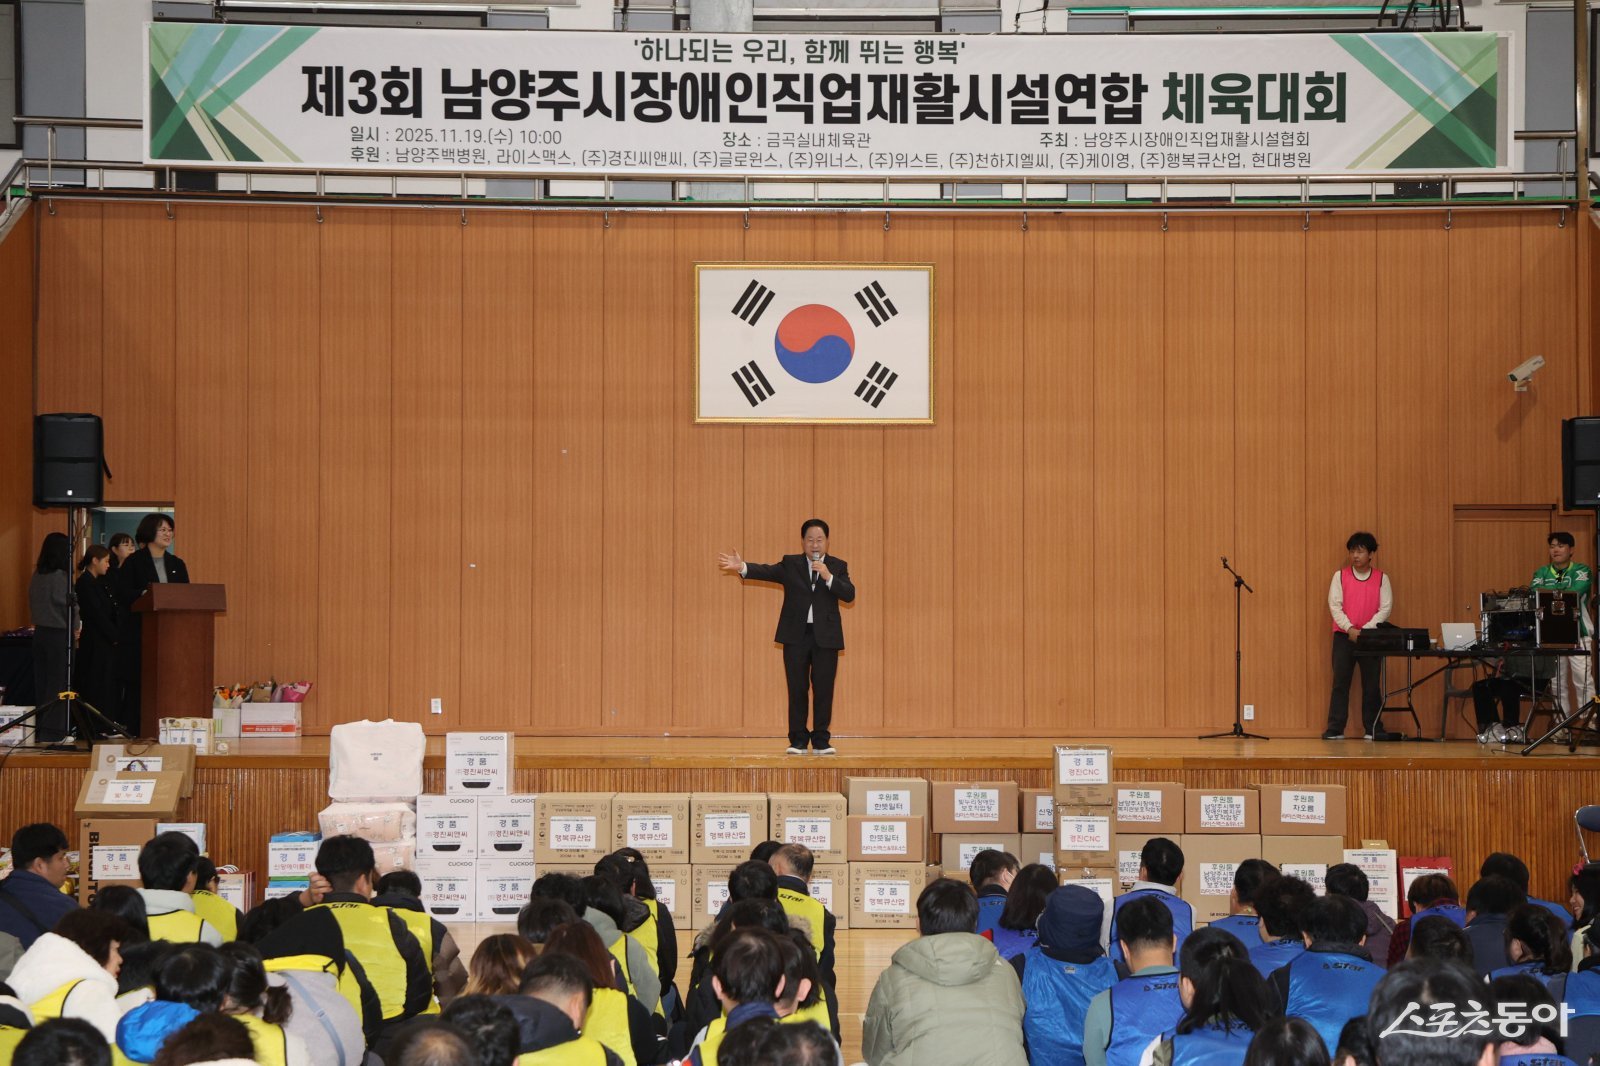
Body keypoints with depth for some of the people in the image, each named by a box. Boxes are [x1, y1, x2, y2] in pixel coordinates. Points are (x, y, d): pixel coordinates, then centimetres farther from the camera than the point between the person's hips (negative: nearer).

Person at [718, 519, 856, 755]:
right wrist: (742, 567, -25)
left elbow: (849, 595, -5)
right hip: (796, 636, 0)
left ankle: (821, 740, 8)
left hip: (826, 637, 0)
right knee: (797, 689, 2)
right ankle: (798, 740, 7)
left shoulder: (838, 566, 7)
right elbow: (766, 571, -8)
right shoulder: (790, 564, 6)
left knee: (824, 690, 1)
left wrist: (828, 576, -18)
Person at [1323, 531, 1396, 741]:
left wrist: (1365, 630, -14)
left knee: (1372, 685, 2)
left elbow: (1385, 608, -3)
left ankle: (1373, 729, 8)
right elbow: (1335, 605, -2)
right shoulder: (1340, 575, 3)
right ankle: (1335, 730, -3)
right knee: (1340, 683, -3)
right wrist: (1350, 629, -15)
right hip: (1343, 636, 0)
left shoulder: (1381, 578, 3)